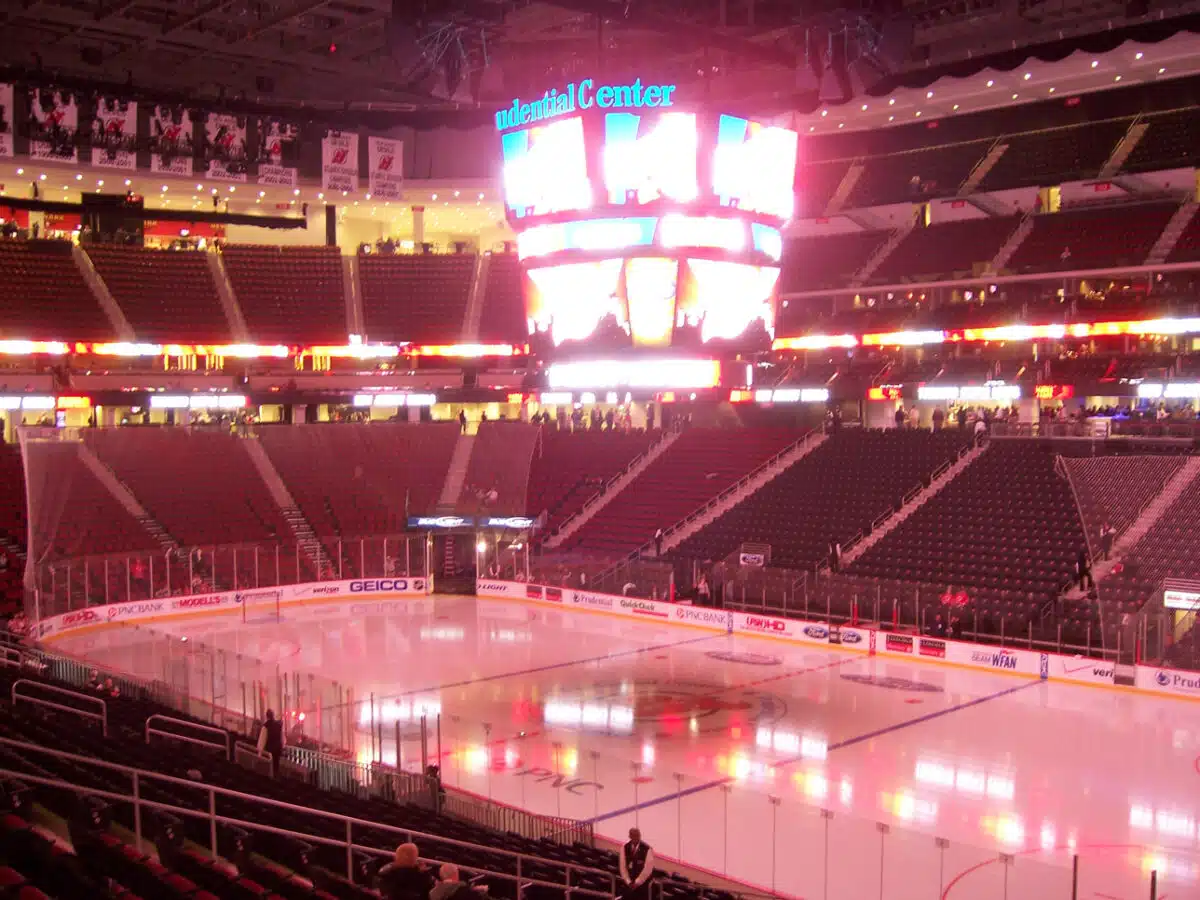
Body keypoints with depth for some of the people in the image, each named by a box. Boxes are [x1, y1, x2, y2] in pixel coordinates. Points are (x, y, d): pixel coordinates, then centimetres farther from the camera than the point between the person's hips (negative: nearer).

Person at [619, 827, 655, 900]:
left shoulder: (647, 848, -13)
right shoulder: (625, 847, 0)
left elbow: (647, 868, -14)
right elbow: (623, 866, 0)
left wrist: (637, 882, -14)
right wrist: (628, 882, -7)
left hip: (643, 882, -3)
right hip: (628, 883, 3)